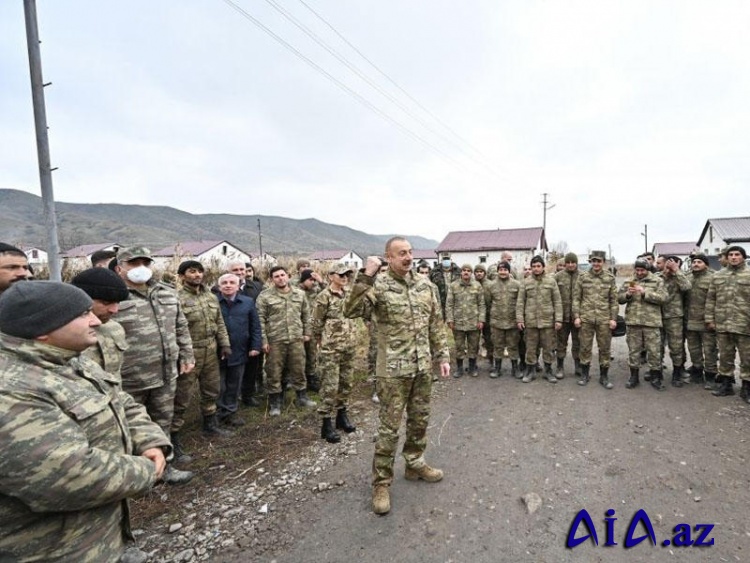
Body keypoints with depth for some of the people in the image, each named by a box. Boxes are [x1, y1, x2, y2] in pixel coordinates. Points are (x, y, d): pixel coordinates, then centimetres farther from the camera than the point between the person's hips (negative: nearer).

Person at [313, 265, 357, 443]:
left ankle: (342, 416, 31)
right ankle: (327, 424, 9)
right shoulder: (324, 297, -11)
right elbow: (317, 324, -8)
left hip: (349, 346, 7)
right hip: (331, 348, -7)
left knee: (346, 383, 15)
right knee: (330, 386, -2)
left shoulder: (349, 294, 9)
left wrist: (352, 339, 15)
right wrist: (321, 344, -3)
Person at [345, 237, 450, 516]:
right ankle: (381, 482, 21)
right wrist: (366, 277, -33)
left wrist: (443, 356, 9)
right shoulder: (379, 285, -13)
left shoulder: (424, 284, 5)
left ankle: (415, 464, 41)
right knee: (389, 427, 4)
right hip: (393, 369, -5)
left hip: (423, 367, 6)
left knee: (420, 420, 19)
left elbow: (436, 324, 11)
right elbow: (351, 310, -27)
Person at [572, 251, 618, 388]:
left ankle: (604, 376, 19)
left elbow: (614, 300, 5)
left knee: (605, 348, 7)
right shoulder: (583, 277, 2)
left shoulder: (610, 278, 4)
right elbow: (576, 298, 3)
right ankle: (584, 374, 20)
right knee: (585, 347, 6)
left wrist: (613, 318, -1)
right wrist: (576, 316, -3)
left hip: (604, 318, 1)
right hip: (586, 318, 0)